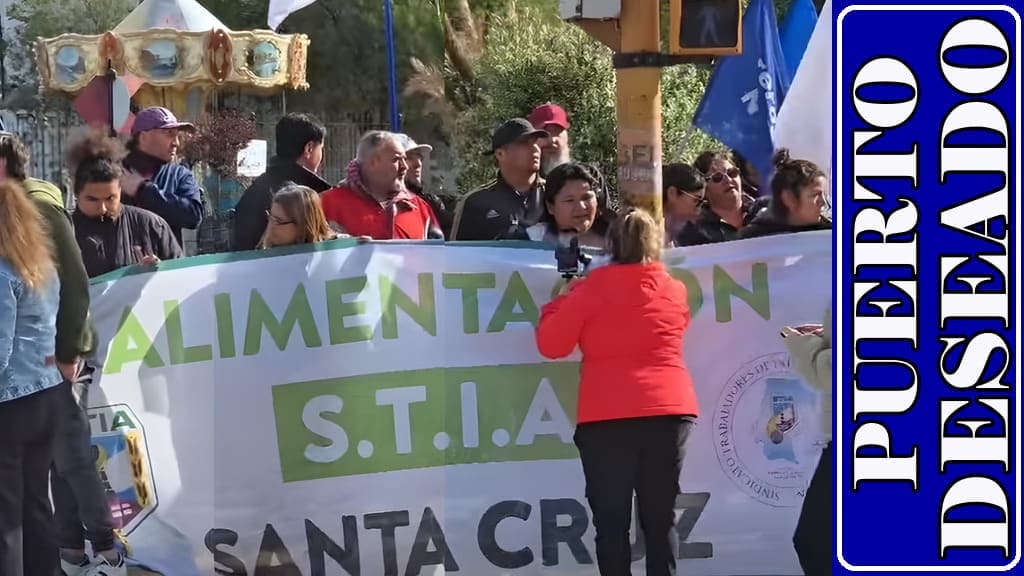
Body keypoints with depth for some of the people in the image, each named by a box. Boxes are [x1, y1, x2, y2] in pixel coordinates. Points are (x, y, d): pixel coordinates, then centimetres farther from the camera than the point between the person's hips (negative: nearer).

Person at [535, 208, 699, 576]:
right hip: (671, 411, 3)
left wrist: (559, 304, 19)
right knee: (661, 521, 9)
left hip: (608, 416, -3)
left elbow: (551, 344, 2)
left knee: (611, 523, 3)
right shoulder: (675, 290, 10)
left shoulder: (593, 287, 0)